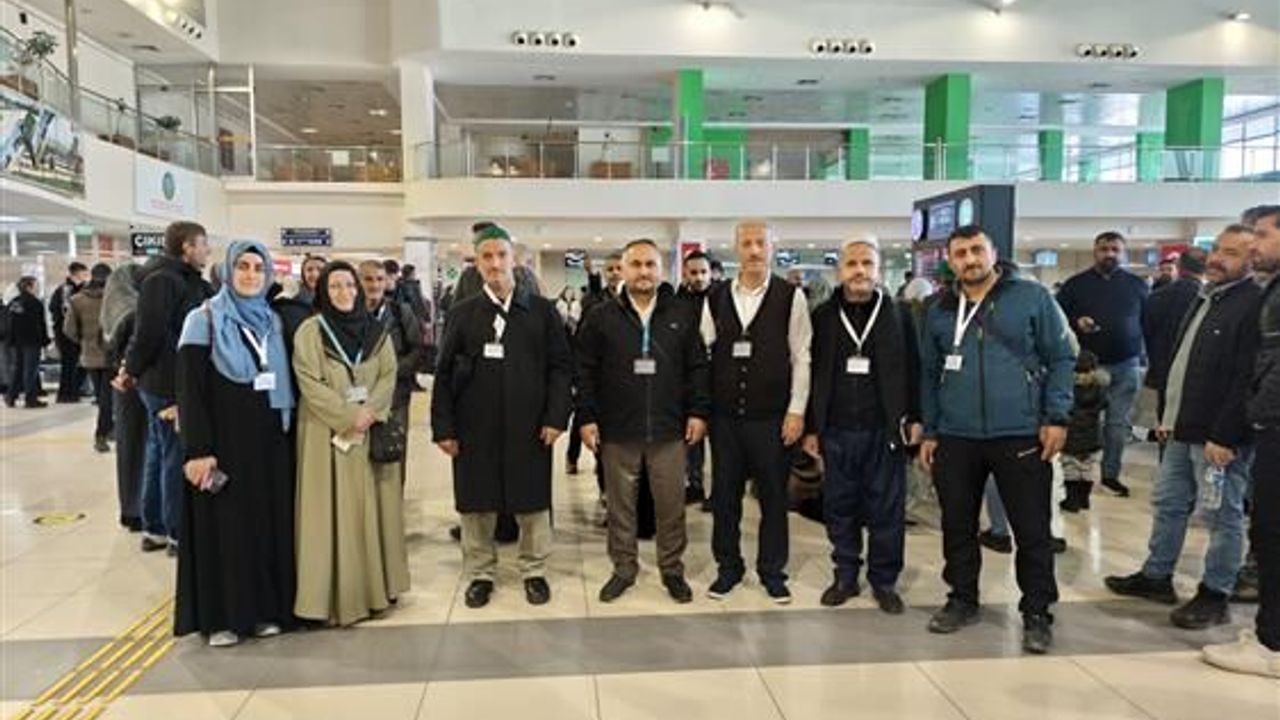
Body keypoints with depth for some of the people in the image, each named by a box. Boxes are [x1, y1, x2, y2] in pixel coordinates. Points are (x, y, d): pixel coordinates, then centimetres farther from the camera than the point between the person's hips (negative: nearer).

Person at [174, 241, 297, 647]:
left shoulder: (273, 321, 10)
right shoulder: (204, 320, -5)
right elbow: (189, 391, -9)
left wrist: (286, 432, 6)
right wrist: (197, 450, -16)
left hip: (269, 440, 5)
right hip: (225, 439, -4)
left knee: (269, 521, 8)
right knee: (224, 525, 3)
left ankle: (265, 609, 20)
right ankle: (220, 616, 16)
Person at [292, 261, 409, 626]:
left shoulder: (377, 330, 8)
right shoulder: (309, 331, -2)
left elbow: (389, 375, 3)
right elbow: (310, 383, -9)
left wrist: (370, 411, -13)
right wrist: (349, 416, -16)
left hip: (373, 431, 3)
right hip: (328, 433, -3)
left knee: (372, 508, 6)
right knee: (334, 511, -1)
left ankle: (375, 587, 16)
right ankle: (337, 595, 5)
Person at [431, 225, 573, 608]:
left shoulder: (541, 310, 3)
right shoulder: (462, 313, 5)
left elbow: (561, 366, 1)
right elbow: (444, 374, 4)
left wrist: (556, 417, -8)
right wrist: (443, 427, -2)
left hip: (529, 428, -1)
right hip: (475, 429, 1)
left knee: (533, 502, 8)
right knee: (476, 504, 9)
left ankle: (534, 571, 26)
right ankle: (480, 574, 26)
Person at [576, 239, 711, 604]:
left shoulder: (682, 316, 5)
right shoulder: (600, 318, 1)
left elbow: (697, 368, 6)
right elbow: (585, 372, 1)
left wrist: (698, 411, 1)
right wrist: (587, 418, -4)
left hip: (669, 430, 1)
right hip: (617, 432, 0)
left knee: (671, 505, 7)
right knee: (620, 506, 11)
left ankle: (672, 569, 25)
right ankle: (624, 568, 26)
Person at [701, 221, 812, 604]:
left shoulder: (791, 296, -2)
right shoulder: (716, 298, 5)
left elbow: (801, 357, -3)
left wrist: (796, 411, -7)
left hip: (772, 417, -2)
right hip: (724, 415, 2)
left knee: (774, 497, 9)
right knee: (725, 495, 10)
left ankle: (772, 571, 25)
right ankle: (728, 567, 27)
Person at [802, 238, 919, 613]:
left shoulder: (899, 315, 3)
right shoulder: (823, 316, 4)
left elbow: (914, 371, 3)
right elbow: (810, 374, 5)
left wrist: (914, 418, -3)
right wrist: (811, 427, 3)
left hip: (885, 431, -1)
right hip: (836, 431, 1)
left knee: (886, 510, 6)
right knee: (839, 508, 9)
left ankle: (884, 581, 22)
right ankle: (845, 576, 24)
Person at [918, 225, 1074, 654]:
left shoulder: (1032, 297, 0)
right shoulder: (940, 312, 10)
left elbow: (1061, 358, 0)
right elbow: (929, 375, 14)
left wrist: (1056, 417, -8)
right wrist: (930, 432, 11)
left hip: (1021, 435, -3)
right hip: (955, 439, 3)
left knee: (1032, 530, 4)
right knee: (958, 527, 12)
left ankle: (1037, 613, 18)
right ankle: (962, 600, 28)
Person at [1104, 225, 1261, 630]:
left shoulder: (1254, 304, -14)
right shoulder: (1205, 299, 16)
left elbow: (1247, 381, -21)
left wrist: (1224, 437, -22)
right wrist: (1168, 416, 18)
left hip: (1219, 436, -9)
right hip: (1184, 430, 9)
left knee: (1222, 516, 3)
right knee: (1168, 504, 17)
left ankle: (1215, 596, 15)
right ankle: (1156, 577, 29)